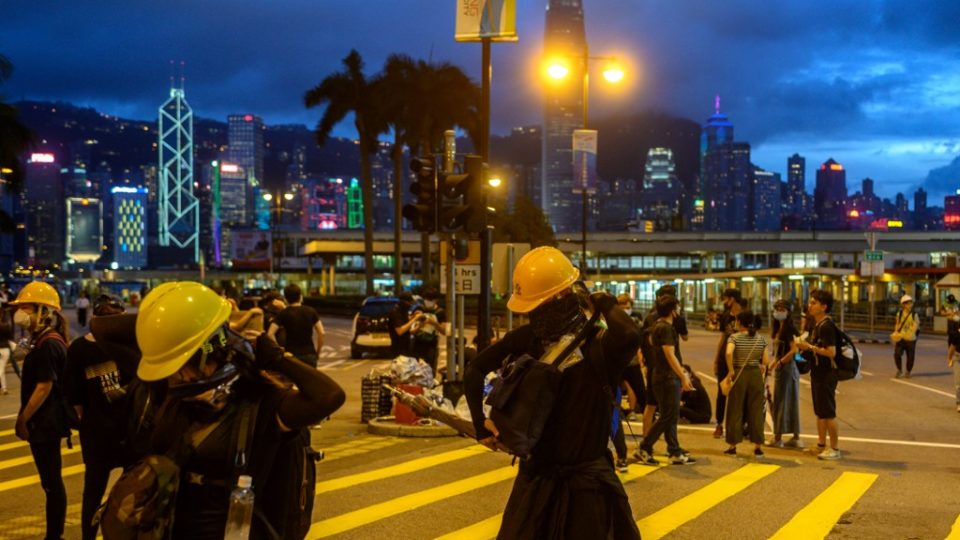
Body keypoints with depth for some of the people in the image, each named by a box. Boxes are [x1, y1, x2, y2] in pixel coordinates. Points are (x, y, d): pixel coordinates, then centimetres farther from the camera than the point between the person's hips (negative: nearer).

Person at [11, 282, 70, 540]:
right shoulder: (47, 342, 12)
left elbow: (44, 387, -22)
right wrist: (26, 417, 18)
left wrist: (23, 419, -15)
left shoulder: (47, 345, -19)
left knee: (51, 481, -2)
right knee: (51, 480, 14)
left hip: (44, 423, -10)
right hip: (48, 421, 10)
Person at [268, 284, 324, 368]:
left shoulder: (283, 314, -3)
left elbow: (270, 334, -14)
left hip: (291, 355, -1)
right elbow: (321, 333, -4)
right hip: (310, 355, 1)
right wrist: (317, 352, 5)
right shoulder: (311, 311, 1)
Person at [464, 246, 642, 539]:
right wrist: (481, 422, 5)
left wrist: (605, 303, -24)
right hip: (536, 476, 4)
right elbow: (475, 369, 9)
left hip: (587, 480, -4)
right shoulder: (528, 337, -2)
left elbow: (629, 338, -42)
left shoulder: (598, 341, -17)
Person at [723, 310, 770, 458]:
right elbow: (766, 360, 0)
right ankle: (758, 447, 10)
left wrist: (730, 370, -15)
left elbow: (729, 353, -25)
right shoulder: (761, 339, 3)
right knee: (756, 411, 8)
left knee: (736, 410, 7)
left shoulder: (734, 337, -7)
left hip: (739, 375, -2)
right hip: (756, 375, 2)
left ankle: (732, 446, 11)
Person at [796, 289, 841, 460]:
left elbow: (831, 352, -25)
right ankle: (821, 445, 25)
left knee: (828, 413, -3)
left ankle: (835, 449, 5)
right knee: (820, 412, 16)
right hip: (818, 372, 10)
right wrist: (805, 346, 6)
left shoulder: (826, 326, -19)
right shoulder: (817, 324, 11)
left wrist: (810, 347, -22)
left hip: (826, 374, -10)